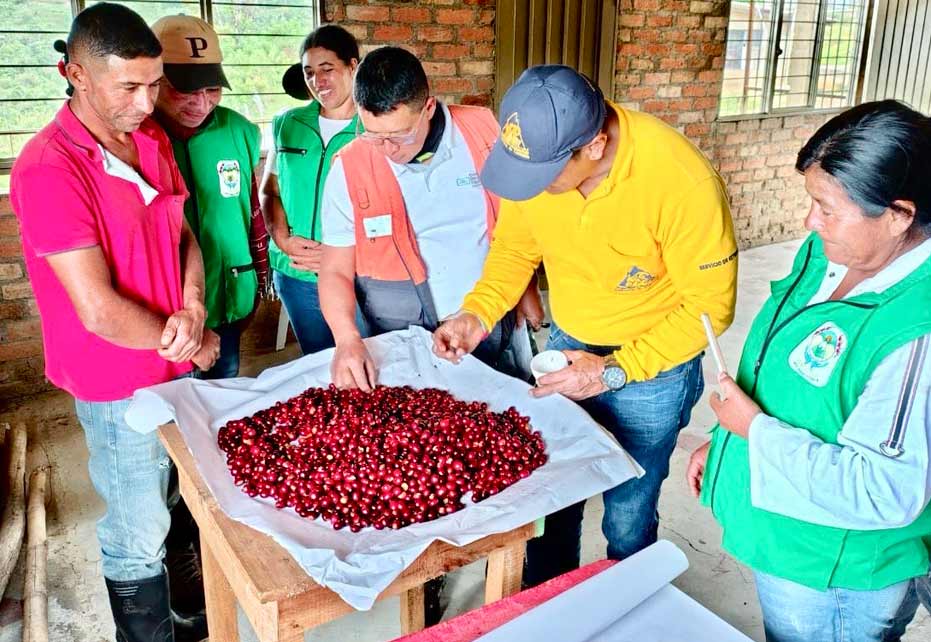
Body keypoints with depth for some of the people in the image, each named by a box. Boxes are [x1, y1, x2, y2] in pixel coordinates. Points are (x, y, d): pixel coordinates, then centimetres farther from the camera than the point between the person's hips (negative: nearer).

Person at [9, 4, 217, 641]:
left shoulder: (152, 138, 1)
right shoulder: (48, 169, -22)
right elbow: (101, 311, -24)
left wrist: (193, 306, -10)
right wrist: (192, 344, -10)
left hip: (176, 364, 7)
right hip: (120, 385, -7)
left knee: (163, 509, 23)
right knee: (139, 537, 11)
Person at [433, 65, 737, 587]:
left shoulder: (682, 180, -30)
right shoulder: (537, 152, -16)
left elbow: (711, 305, -19)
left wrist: (614, 371, -22)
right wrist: (477, 314, -15)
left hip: (652, 367, -4)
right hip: (567, 345, 5)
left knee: (627, 522, 8)